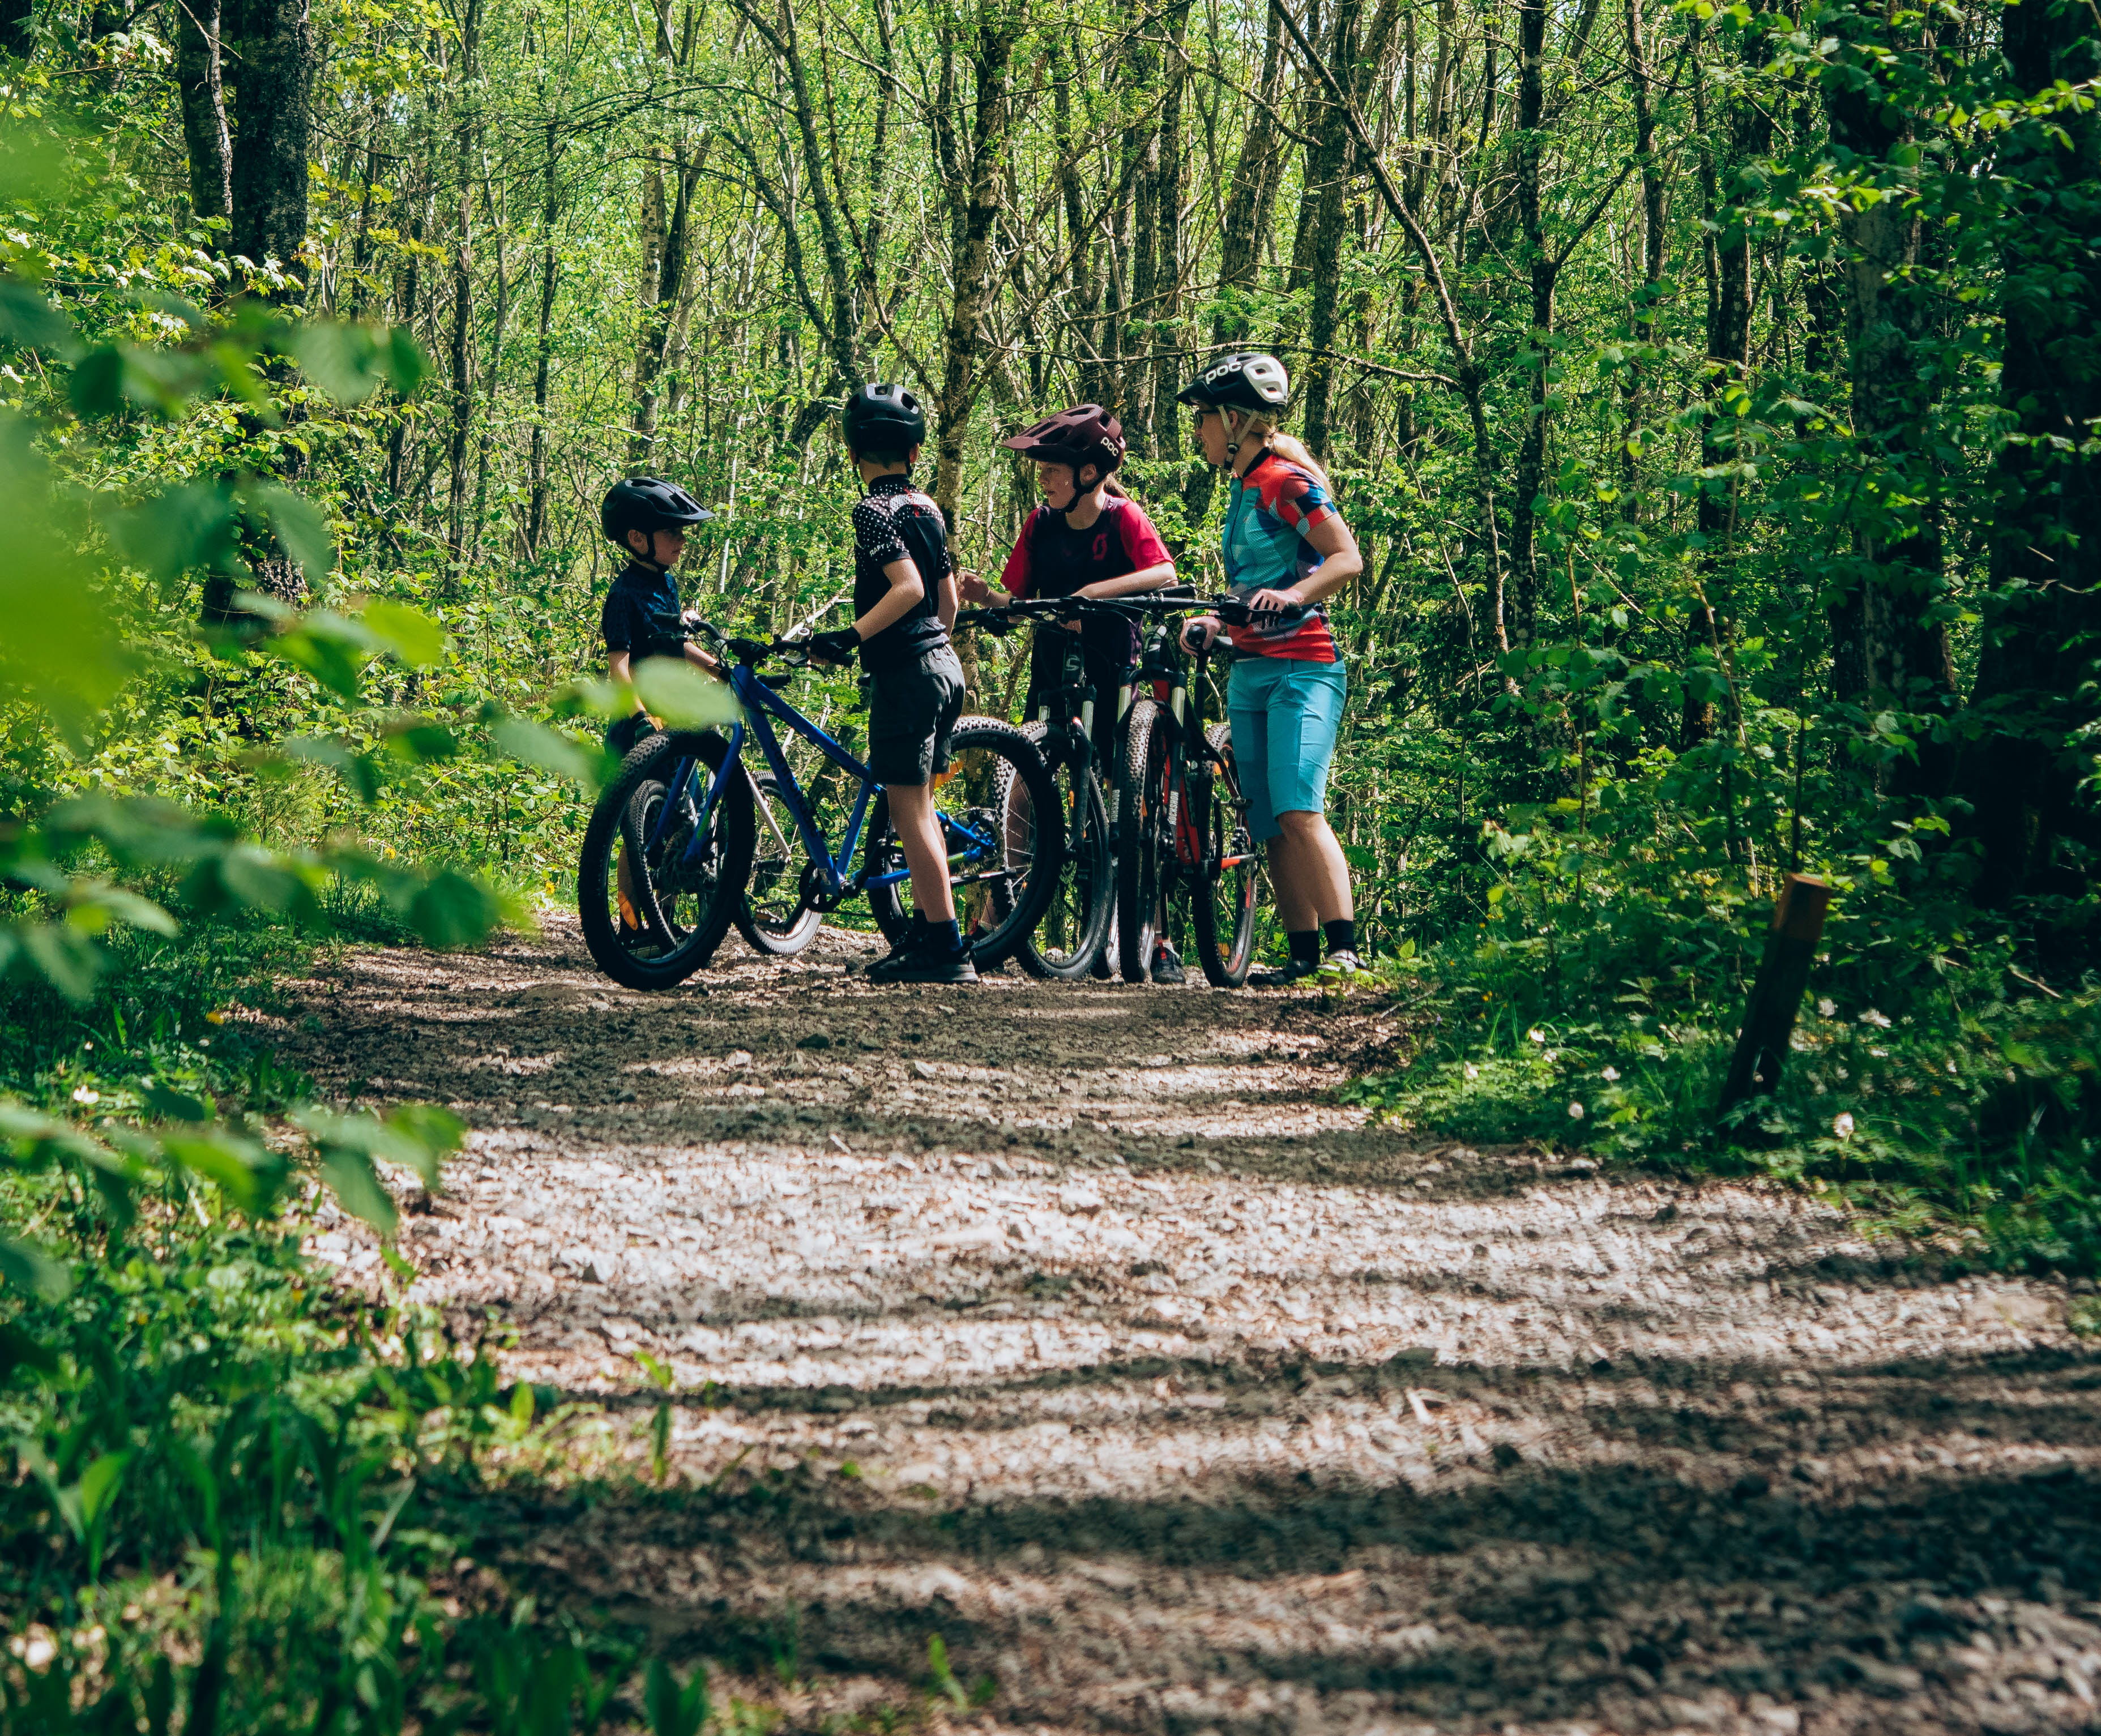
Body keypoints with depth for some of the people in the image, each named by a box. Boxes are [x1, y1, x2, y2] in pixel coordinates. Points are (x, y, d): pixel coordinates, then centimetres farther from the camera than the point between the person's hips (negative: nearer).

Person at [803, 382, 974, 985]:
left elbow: (909, 587, -23)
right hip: (944, 663, 9)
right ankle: (926, 930, 20)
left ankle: (949, 950, -11)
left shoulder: (873, 510, -11)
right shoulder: (929, 509, 13)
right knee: (919, 806, 16)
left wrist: (851, 636, -26)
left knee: (908, 811, -8)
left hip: (904, 670, -9)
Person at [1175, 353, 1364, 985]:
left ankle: (1344, 949, -20)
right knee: (1268, 827, 3)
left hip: (1303, 669, -9)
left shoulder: (1286, 480, -9)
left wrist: (1293, 595, -31)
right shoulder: (1242, 489, 18)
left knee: (1298, 813, -19)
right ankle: (1303, 953, 5)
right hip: (1249, 671, 9)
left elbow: (1348, 559, -17)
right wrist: (1214, 621, 10)